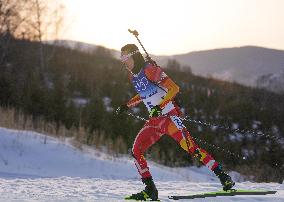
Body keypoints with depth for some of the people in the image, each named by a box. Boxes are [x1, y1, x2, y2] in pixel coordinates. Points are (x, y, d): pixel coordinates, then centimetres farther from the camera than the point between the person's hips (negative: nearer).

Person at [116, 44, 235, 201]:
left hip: (169, 116, -8)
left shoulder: (150, 70, -13)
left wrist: (160, 106, -29)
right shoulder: (133, 76, 11)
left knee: (190, 147, -19)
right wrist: (127, 105, 24)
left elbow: (174, 88, -19)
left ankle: (223, 177, -14)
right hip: (154, 121, 8)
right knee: (136, 151, -5)